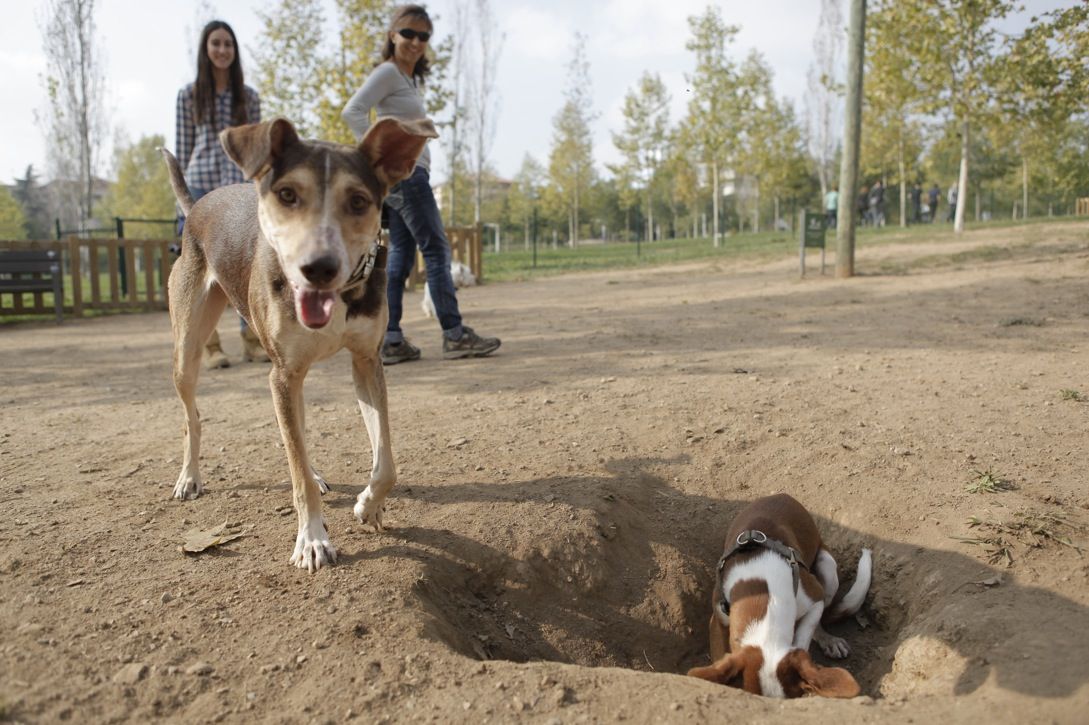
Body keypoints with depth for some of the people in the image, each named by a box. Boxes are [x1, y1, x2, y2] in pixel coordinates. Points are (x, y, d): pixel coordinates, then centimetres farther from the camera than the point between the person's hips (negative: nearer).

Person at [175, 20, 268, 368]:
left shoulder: (249, 97, 11)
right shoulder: (189, 95, 7)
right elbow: (182, 149, 6)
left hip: (240, 186, 2)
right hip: (202, 183, -1)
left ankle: (251, 340, 9)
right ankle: (210, 346, 4)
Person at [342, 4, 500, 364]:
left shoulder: (411, 78, 22)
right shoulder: (387, 72, -6)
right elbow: (352, 111, -17)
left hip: (407, 174, 9)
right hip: (404, 171, -9)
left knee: (401, 255, 5)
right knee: (436, 250, -9)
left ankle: (391, 341, 5)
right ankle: (454, 335, -6)